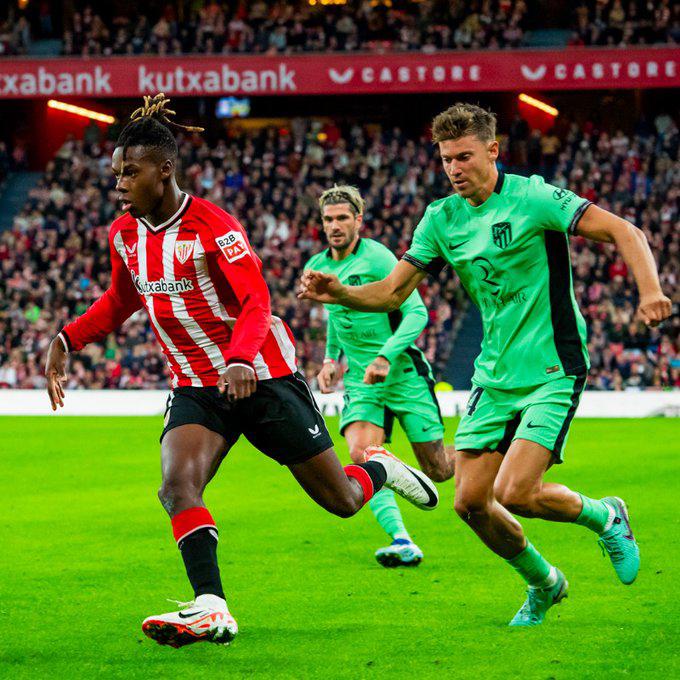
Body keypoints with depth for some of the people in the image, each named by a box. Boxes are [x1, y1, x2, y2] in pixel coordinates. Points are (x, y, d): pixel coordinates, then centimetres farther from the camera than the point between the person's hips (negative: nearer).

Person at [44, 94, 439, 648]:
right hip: (195, 389, 5)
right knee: (177, 484, -25)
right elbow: (121, 302, 19)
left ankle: (378, 469, 39)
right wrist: (67, 340, 5)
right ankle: (212, 609, -29)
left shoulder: (213, 226, -19)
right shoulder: (125, 234, 1)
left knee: (342, 501, 4)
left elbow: (256, 301, -27)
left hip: (261, 377, -5)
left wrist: (240, 360, -44)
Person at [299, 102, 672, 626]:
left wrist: (649, 290, -33)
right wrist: (340, 293, -13)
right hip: (494, 377, 6)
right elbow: (392, 292, 6)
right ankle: (542, 583, 26)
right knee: (470, 501, 0)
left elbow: (624, 232, -16)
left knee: (513, 493, -18)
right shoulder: (442, 218, 5)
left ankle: (605, 518, 12)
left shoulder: (532, 198, -13)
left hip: (552, 371, -6)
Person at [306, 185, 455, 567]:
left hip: (404, 374, -5)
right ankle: (403, 543, -24)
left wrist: (385, 357, -28)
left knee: (438, 471, 3)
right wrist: (331, 358, 13)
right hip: (360, 381, 5)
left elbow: (417, 312, -18)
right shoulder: (318, 266, 6)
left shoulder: (378, 258, -14)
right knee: (361, 456, -22)